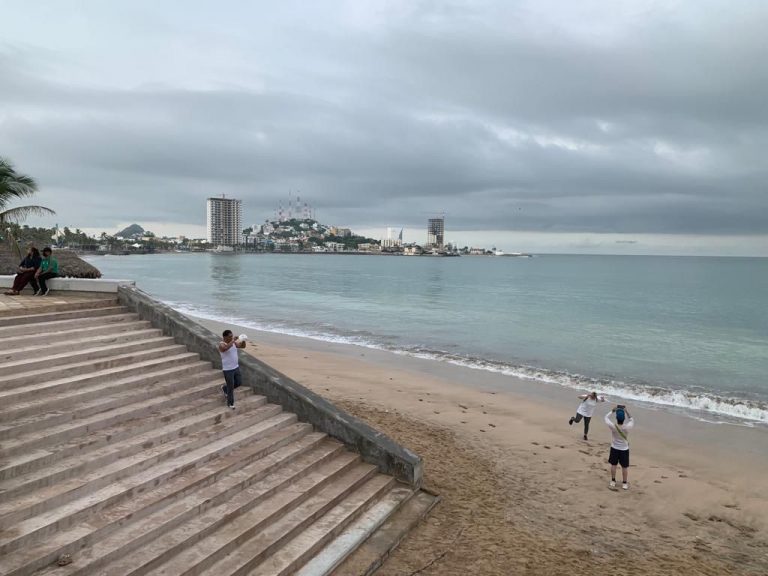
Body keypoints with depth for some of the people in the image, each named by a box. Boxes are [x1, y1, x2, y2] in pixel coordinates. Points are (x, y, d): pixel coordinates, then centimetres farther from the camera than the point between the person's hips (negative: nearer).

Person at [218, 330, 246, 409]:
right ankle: (230, 403, 22)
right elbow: (225, 348, -41)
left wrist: (243, 340, -13)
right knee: (231, 387, 3)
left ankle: (225, 388, 39)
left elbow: (243, 346, 6)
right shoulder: (221, 344, -19)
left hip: (236, 367, 7)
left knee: (239, 383, 16)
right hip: (227, 370, -7)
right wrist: (233, 340, -43)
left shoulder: (234, 342, 2)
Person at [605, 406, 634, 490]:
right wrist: (627, 412, -8)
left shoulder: (613, 426, -26)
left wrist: (613, 411, -4)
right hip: (624, 449, -1)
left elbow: (606, 417, -8)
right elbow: (632, 421, -4)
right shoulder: (627, 427, -26)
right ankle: (624, 483, 26)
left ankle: (613, 481, 28)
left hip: (614, 448, 1)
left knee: (613, 465, 17)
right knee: (625, 467, 14)